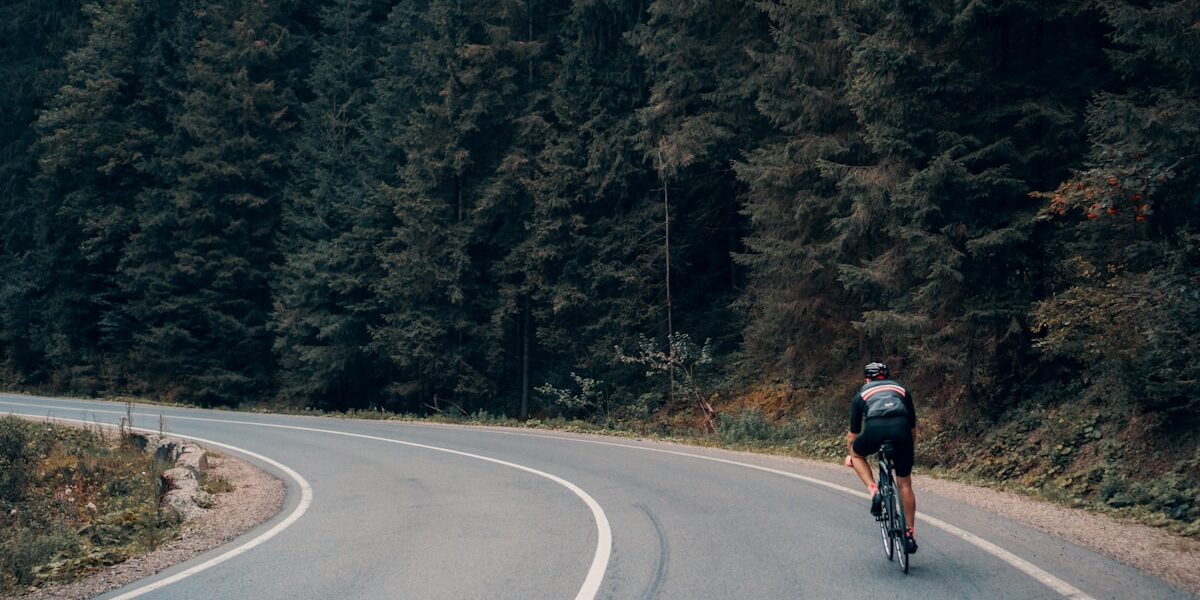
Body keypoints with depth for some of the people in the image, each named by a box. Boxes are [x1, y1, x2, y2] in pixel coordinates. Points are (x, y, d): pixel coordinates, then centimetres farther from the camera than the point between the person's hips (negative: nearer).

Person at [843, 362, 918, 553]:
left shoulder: (862, 394, 31)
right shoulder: (901, 389, 34)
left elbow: (853, 433, 37)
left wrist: (849, 455, 54)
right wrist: (907, 447, 55)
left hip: (875, 429, -1)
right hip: (901, 429, 2)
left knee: (857, 454, 31)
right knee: (904, 484, 16)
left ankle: (873, 490, 9)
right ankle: (910, 534, 16)